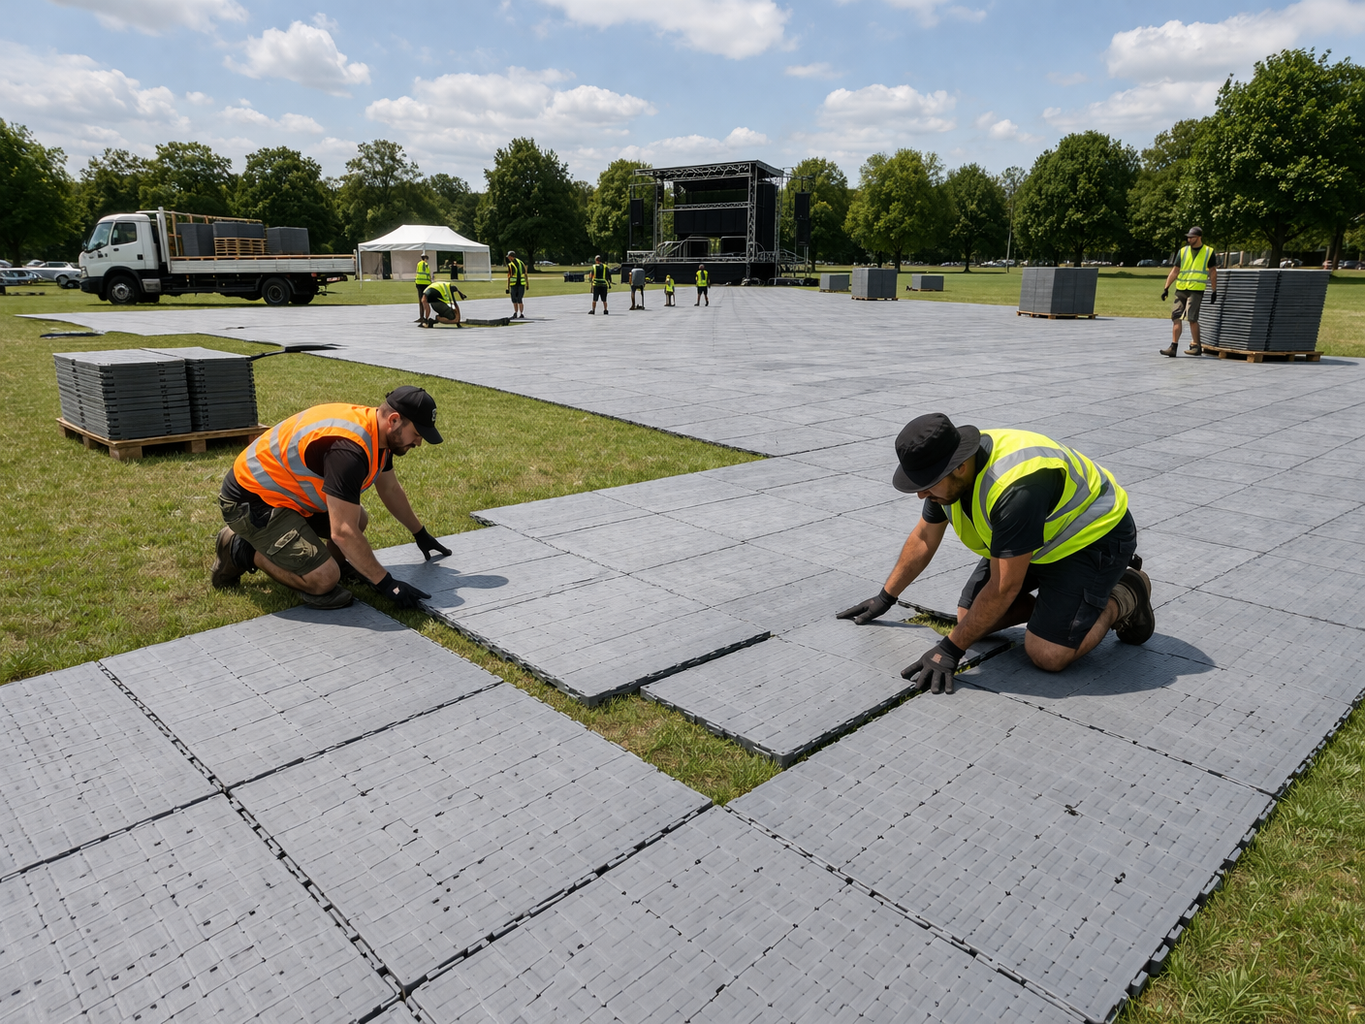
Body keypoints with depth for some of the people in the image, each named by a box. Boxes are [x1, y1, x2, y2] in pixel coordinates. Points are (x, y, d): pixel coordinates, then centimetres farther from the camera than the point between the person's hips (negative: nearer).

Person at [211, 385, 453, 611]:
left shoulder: (377, 432, -1)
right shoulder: (349, 447, -31)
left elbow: (390, 489, 19)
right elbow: (343, 532, -31)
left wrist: (421, 535, 28)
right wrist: (386, 584, -25)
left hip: (282, 487, 10)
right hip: (251, 500, -10)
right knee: (324, 580, -17)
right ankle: (244, 552, 2)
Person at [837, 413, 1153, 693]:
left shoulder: (1015, 488, -39)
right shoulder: (950, 470, -12)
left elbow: (1004, 587, -32)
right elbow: (924, 538, 5)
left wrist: (951, 649, -25)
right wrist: (885, 598, 13)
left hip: (1093, 536, -8)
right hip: (1037, 540, 8)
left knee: (1048, 654, -19)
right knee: (971, 616, -3)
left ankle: (1124, 597, 5)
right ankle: (1056, 596, 15)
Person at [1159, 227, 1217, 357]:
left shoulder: (1208, 252, 4)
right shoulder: (1183, 251, 11)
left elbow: (1212, 272, 6)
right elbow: (1175, 271, 12)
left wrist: (1214, 291, 3)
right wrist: (1166, 287, 4)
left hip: (1196, 290, -4)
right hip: (1181, 289, 4)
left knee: (1192, 318, -11)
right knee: (1176, 317, -2)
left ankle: (1196, 346, 1)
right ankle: (1173, 348, -1)